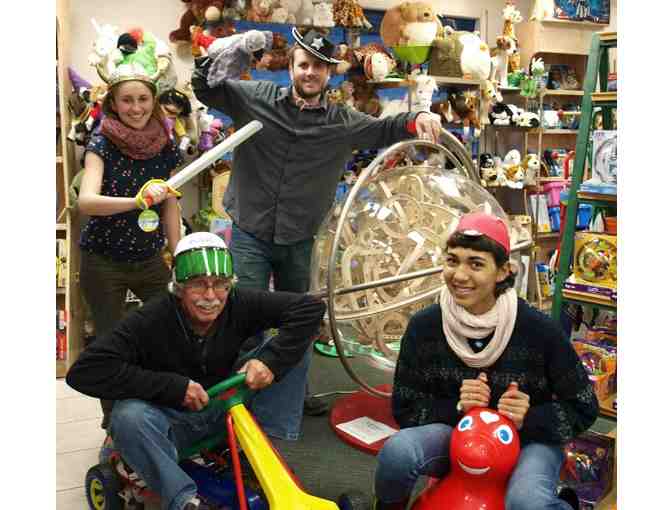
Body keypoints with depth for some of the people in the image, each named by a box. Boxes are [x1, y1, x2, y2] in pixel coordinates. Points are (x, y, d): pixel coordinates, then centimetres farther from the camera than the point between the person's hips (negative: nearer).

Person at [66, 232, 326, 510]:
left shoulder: (239, 304, -16)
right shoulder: (150, 320, -24)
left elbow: (310, 307, -15)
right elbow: (84, 371, -30)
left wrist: (270, 361, -28)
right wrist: (173, 386, -31)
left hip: (226, 409, 3)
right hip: (173, 419, -2)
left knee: (289, 348, -13)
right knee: (128, 416, -37)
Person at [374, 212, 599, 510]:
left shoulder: (539, 330, -16)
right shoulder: (423, 327, -11)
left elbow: (583, 408, -6)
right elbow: (404, 408, -5)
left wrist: (530, 419, -23)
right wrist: (456, 407, -22)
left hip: (528, 440, -1)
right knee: (398, 451, -28)